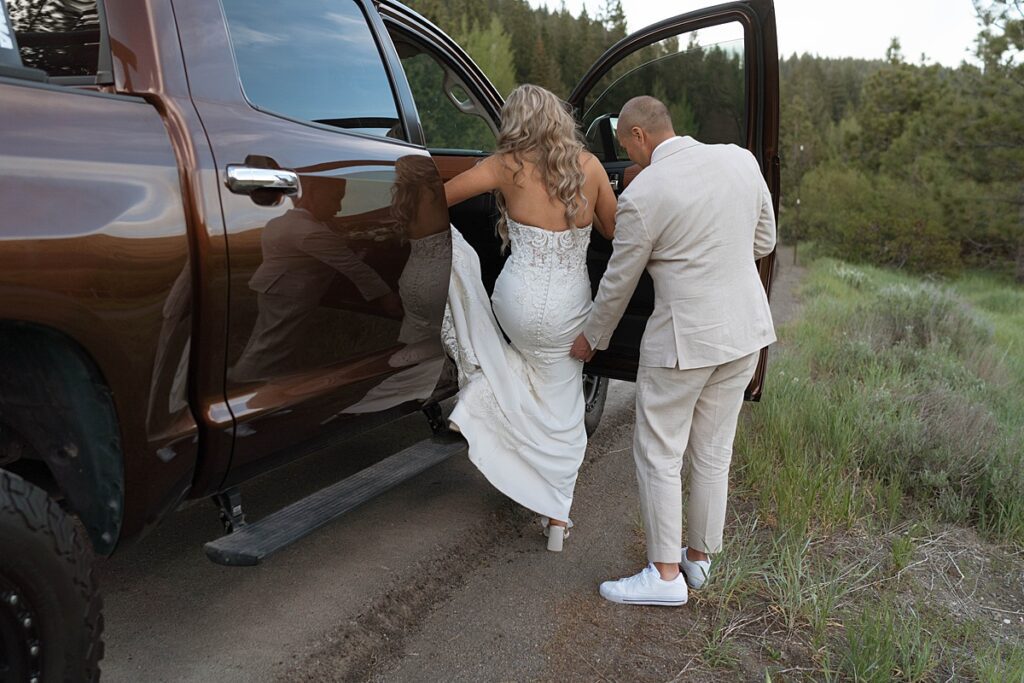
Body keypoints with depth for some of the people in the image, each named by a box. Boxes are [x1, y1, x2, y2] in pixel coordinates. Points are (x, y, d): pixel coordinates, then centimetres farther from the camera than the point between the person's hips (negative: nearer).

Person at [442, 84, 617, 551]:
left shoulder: (506, 167, -4)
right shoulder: (589, 166, 0)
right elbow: (615, 232, 10)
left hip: (517, 304, -2)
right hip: (569, 312, 2)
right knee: (562, 412, 16)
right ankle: (557, 519, 21)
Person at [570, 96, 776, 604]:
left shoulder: (641, 196, -15)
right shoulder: (741, 160, 1)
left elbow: (619, 282, -4)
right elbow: (764, 243, 11)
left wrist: (592, 338, 12)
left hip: (684, 337, -7)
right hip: (745, 330, 7)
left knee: (658, 454, 7)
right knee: (713, 451, 17)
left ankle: (665, 574, 15)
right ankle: (699, 556, 32)